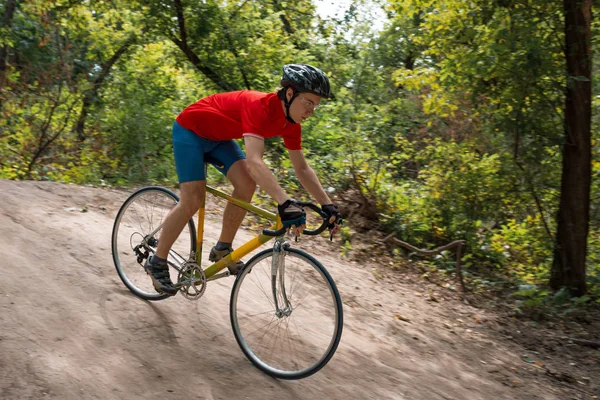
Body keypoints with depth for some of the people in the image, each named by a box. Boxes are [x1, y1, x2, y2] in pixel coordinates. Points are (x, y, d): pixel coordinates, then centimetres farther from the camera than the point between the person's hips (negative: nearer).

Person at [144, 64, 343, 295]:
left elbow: (302, 169, -5)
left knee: (246, 184, -13)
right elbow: (254, 162, -49)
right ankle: (157, 263, 4)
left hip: (218, 136, 7)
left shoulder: (291, 122, -11)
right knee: (193, 200, -13)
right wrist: (286, 203, -59)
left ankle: (223, 249, 4)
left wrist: (327, 205, -14)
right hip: (190, 130, -7)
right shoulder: (260, 107, -37)